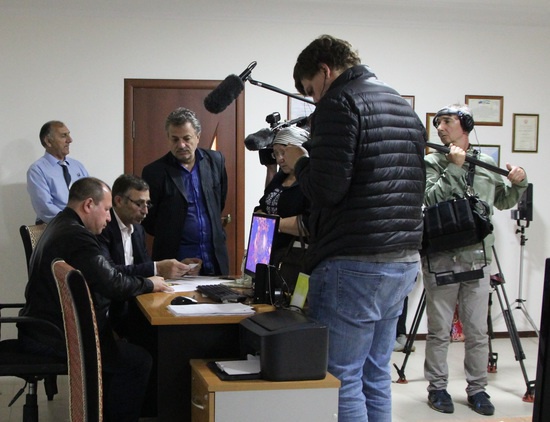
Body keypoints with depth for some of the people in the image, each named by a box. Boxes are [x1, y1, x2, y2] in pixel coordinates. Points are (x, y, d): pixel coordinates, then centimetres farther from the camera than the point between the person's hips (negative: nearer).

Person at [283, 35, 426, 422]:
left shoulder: (340, 104, -9)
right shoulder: (406, 108, 18)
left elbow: (326, 188, -19)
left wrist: (298, 161, 2)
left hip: (355, 265, -9)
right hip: (404, 262, 9)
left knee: (341, 379, -2)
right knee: (376, 376, 15)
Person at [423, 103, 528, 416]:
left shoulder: (487, 164, 12)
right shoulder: (432, 163, 1)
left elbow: (503, 202, 22)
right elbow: (431, 199, -15)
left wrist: (519, 183, 4)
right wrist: (455, 167, -16)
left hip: (478, 258, 3)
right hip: (441, 259, -3)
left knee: (478, 331, 8)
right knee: (440, 330, 5)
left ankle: (477, 388, 19)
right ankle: (438, 387, 17)